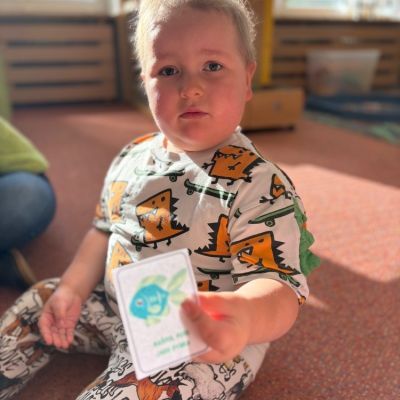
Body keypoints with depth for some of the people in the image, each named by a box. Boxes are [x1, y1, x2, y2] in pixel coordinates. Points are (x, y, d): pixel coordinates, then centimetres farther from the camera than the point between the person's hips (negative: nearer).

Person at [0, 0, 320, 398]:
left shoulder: (260, 186, -24)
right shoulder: (131, 157, -3)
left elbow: (279, 285, -28)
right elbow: (105, 231, 11)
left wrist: (244, 315, -50)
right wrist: (72, 288, 3)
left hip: (206, 344, -6)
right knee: (34, 308, 16)